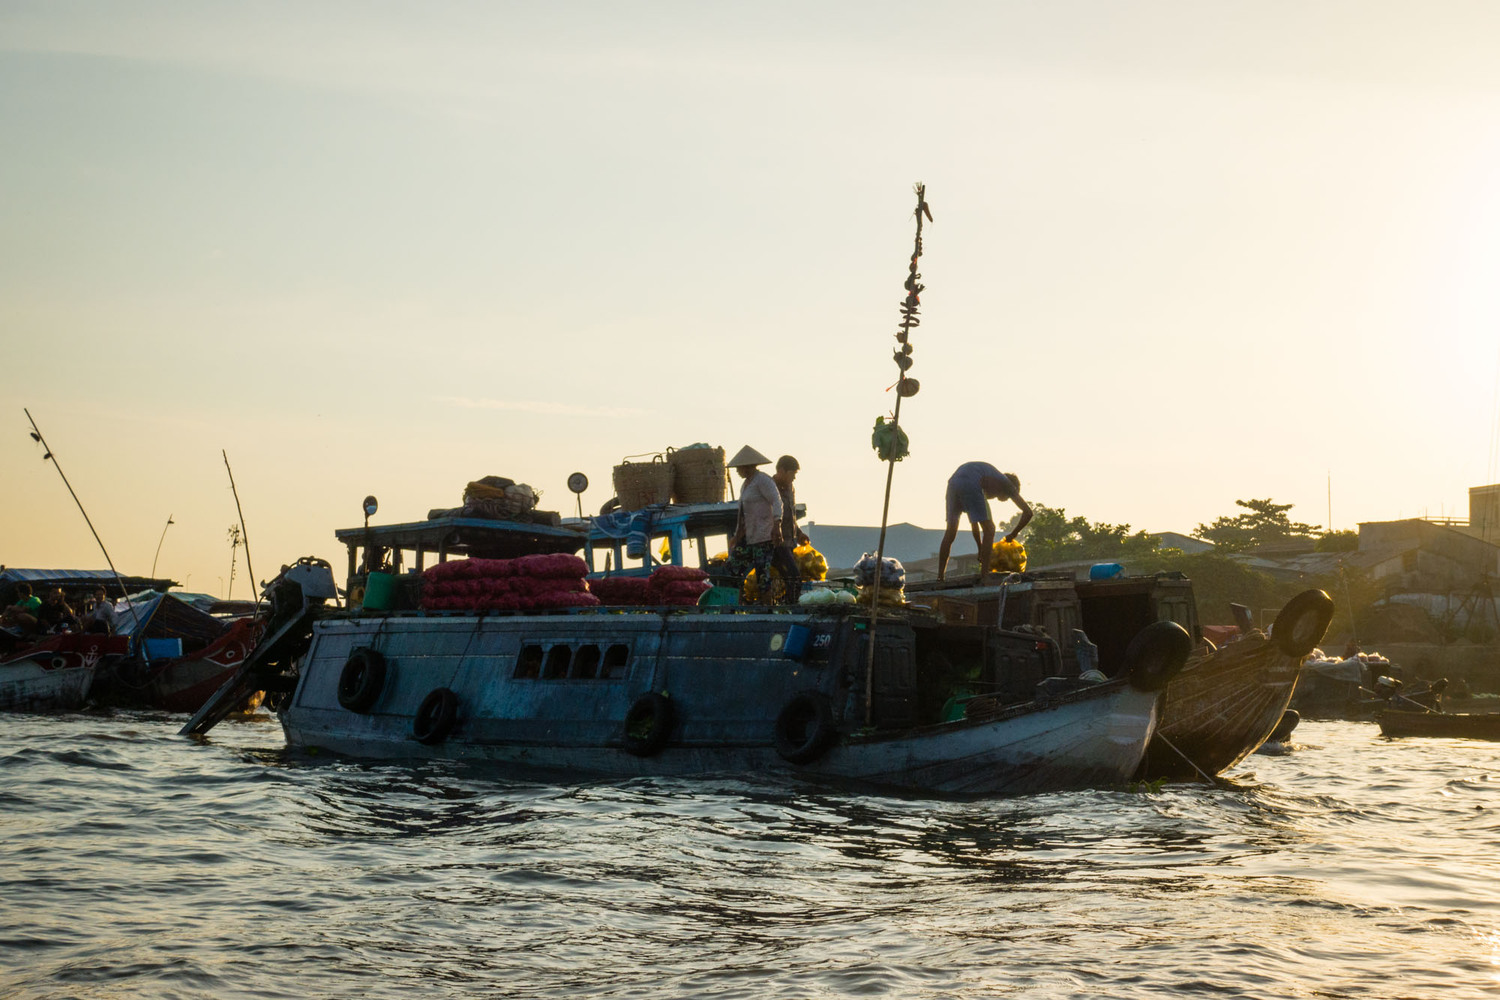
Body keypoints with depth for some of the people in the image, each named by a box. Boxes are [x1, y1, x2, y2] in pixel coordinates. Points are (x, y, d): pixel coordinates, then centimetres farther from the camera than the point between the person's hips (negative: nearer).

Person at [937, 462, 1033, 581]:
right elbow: (1028, 512, 18)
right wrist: (1013, 535, 27)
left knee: (950, 531, 17)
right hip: (971, 485, -7)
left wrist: (981, 548, 43)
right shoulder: (1006, 483, 25)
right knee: (989, 529, 4)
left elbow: (974, 523, 43)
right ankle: (984, 574, -3)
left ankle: (940, 577, 17)